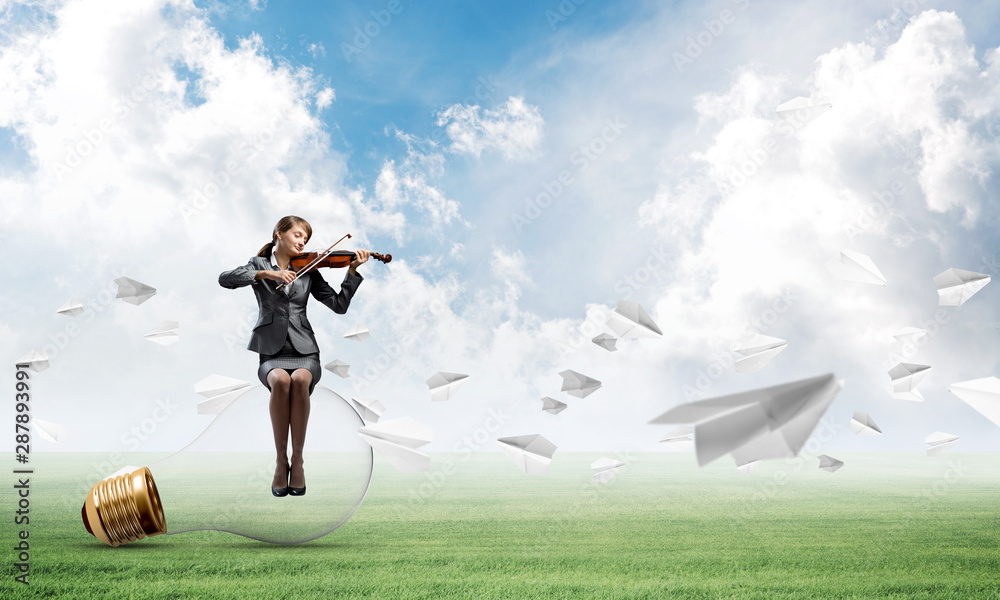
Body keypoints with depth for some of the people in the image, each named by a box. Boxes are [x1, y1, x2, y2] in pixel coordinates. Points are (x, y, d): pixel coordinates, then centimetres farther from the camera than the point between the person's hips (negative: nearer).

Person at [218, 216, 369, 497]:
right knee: (280, 380, -35)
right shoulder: (259, 264, 10)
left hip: (303, 351, 1)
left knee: (299, 379, -34)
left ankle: (297, 459, -23)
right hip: (271, 353, -1)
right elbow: (225, 279, -10)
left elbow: (339, 305, 5)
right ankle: (281, 461, -22)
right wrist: (265, 274, -22)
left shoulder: (308, 270, 15)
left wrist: (353, 271, -6)